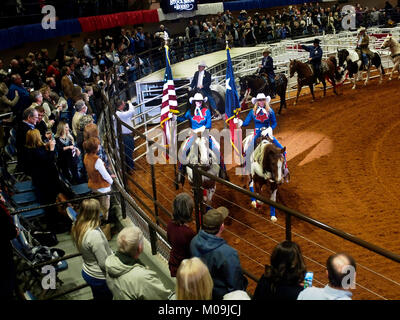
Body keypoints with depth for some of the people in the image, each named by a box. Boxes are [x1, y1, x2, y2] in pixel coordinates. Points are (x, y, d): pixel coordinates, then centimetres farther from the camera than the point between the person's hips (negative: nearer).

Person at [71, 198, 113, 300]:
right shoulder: (94, 234, -35)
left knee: (97, 297, 28)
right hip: (99, 278, -8)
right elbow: (104, 264, -29)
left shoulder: (77, 227, -9)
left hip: (87, 271, 8)